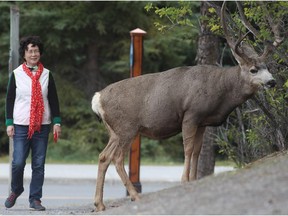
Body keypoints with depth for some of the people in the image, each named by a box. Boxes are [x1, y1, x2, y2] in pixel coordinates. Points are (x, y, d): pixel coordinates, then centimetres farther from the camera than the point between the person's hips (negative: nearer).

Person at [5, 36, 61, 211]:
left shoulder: (46, 75, 8)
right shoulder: (16, 74, 3)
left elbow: (54, 100, 10)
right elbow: (10, 99, 5)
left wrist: (57, 122, 3)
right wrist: (9, 123, 0)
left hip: (42, 126, 2)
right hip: (21, 125, -2)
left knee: (39, 164, 1)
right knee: (18, 162, -7)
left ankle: (35, 199, 9)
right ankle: (16, 190, 20)